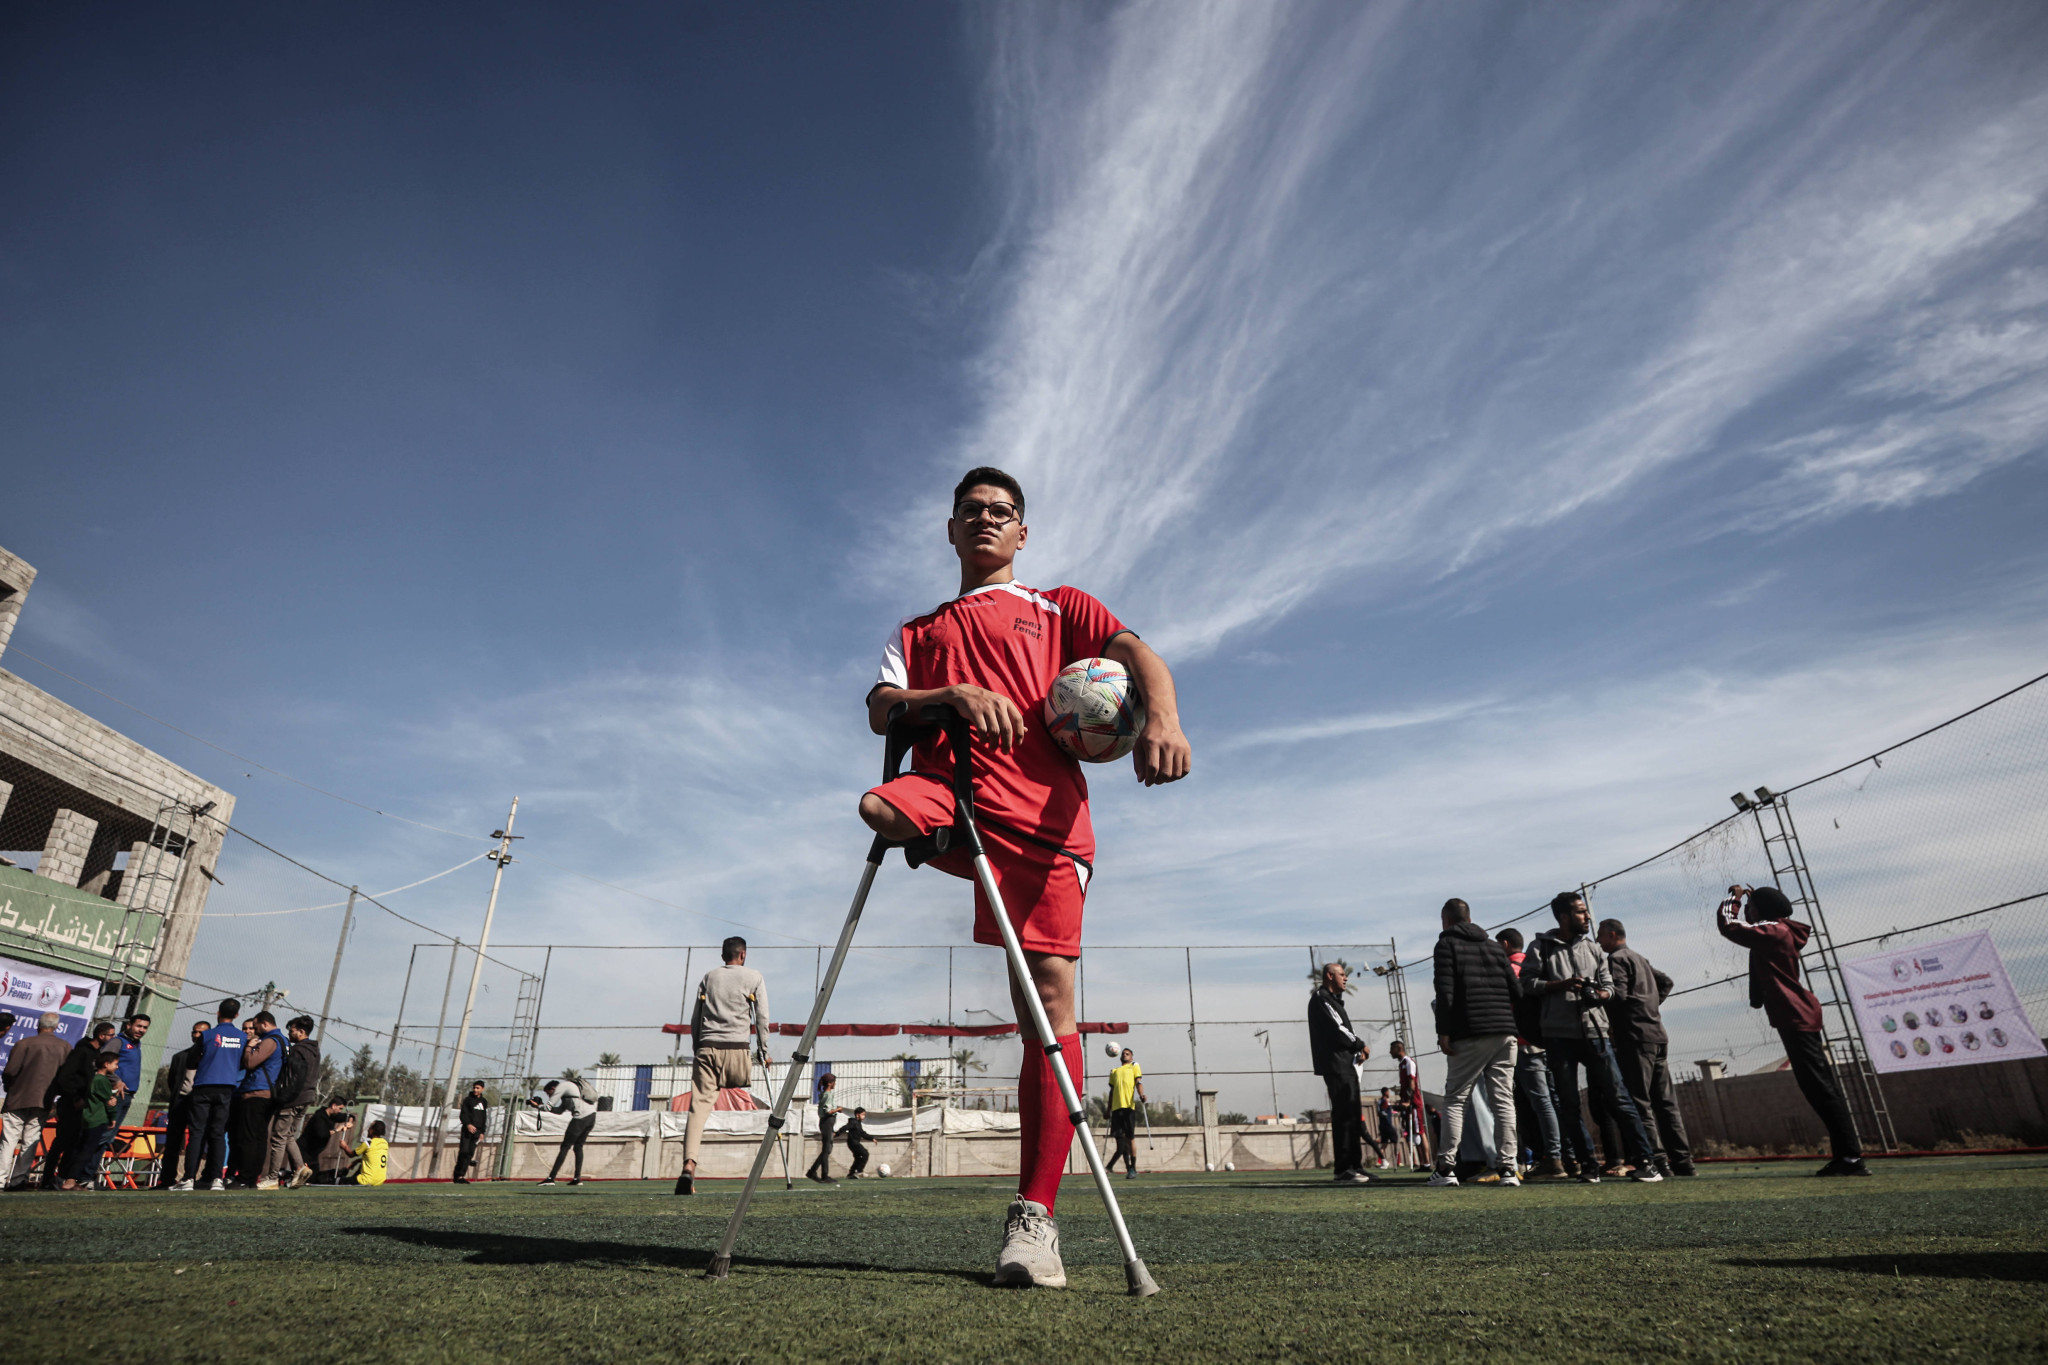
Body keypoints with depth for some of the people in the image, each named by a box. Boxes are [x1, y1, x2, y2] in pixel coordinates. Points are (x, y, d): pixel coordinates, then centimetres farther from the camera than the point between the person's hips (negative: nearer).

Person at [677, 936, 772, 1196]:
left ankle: (689, 1164, -23)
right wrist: (764, 1052, 13)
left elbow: (695, 1018, 16)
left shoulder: (709, 976, 18)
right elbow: (762, 1018, 7)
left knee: (699, 1107, -6)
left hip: (706, 1048, 2)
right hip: (737, 1048, -2)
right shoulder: (754, 978, 10)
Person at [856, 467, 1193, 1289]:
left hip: (1042, 814, -1)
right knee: (878, 806, -35)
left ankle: (1033, 1218, -2)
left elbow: (1138, 654, 6)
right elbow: (880, 710, 9)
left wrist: (1161, 718, -17)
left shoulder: (1058, 609, 22)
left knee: (1050, 1004, -10)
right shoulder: (917, 632, 26)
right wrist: (953, 693, -11)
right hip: (949, 792, 2)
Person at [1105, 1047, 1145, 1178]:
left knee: (1130, 1138, -5)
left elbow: (1138, 1082, 2)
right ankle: (1128, 1169, 6)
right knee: (1120, 1138, 0)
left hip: (1129, 1105, -4)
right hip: (1116, 1107, 4)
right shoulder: (1114, 1071, 26)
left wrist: (1141, 1095, -18)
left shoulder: (1134, 1066, 16)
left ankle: (1133, 1169, 0)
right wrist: (1108, 1110, 19)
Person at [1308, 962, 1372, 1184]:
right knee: (1344, 1115, -12)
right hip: (1334, 1064, -10)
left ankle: (1354, 1166, 16)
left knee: (1352, 1116, 11)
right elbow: (1337, 1028, -16)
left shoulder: (1334, 1000, 24)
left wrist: (1356, 1050, 3)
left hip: (1346, 1064, 10)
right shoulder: (1321, 999, -8)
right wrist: (1361, 1046, -5)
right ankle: (1343, 1169, -13)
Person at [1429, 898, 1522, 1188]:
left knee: (1455, 1099, 1)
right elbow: (1516, 991, 12)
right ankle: (1507, 1168, 2)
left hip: (1469, 1036, -5)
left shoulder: (1447, 944, 0)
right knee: (1503, 1100, 6)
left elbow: (1445, 992, -10)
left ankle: (1447, 1167, -3)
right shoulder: (1495, 946, 17)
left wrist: (1444, 1032, -10)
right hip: (1505, 1033, 5)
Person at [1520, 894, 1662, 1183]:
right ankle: (1588, 1164, 13)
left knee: (1617, 1096, -3)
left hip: (1594, 1032, 2)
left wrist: (1599, 994, -9)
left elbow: (1608, 985, 13)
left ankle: (1644, 1160, 4)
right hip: (1559, 1035, -2)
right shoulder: (1541, 947, 4)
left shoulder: (1592, 948, 14)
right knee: (1568, 1104, 3)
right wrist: (1562, 985, -14)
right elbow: (1527, 982, -4)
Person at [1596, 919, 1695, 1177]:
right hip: (1657, 1034, 9)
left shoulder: (1617, 958, -6)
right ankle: (1682, 1160, 10)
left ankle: (1657, 1160, -11)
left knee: (1639, 1101, -7)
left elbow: (1618, 994, -18)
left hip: (1635, 1036, -9)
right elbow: (1666, 982, 32)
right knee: (1665, 1101, 10)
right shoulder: (1640, 958, 21)